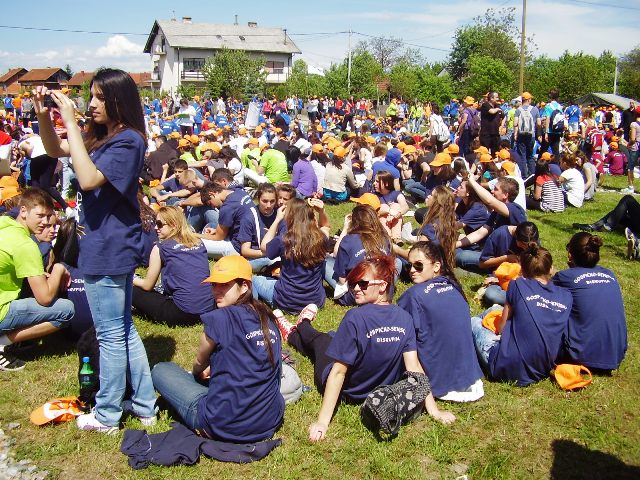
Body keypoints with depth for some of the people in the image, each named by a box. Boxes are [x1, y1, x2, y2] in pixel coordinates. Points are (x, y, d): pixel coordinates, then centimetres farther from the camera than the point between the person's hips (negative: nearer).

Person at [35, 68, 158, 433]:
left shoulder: (128, 140, -17)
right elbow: (56, 150, 20)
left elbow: (88, 179, -28)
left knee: (111, 335, 4)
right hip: (110, 247, 10)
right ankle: (145, 405, 28)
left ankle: (107, 416, 20)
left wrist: (70, 123, -23)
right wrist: (44, 116, 2)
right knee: (124, 330, 17)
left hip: (109, 251, -10)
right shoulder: (102, 135, 10)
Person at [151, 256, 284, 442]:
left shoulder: (220, 318, -14)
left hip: (225, 427, -8)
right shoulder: (267, 318, 4)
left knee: (161, 370, 10)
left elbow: (199, 362, 6)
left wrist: (196, 373, 28)